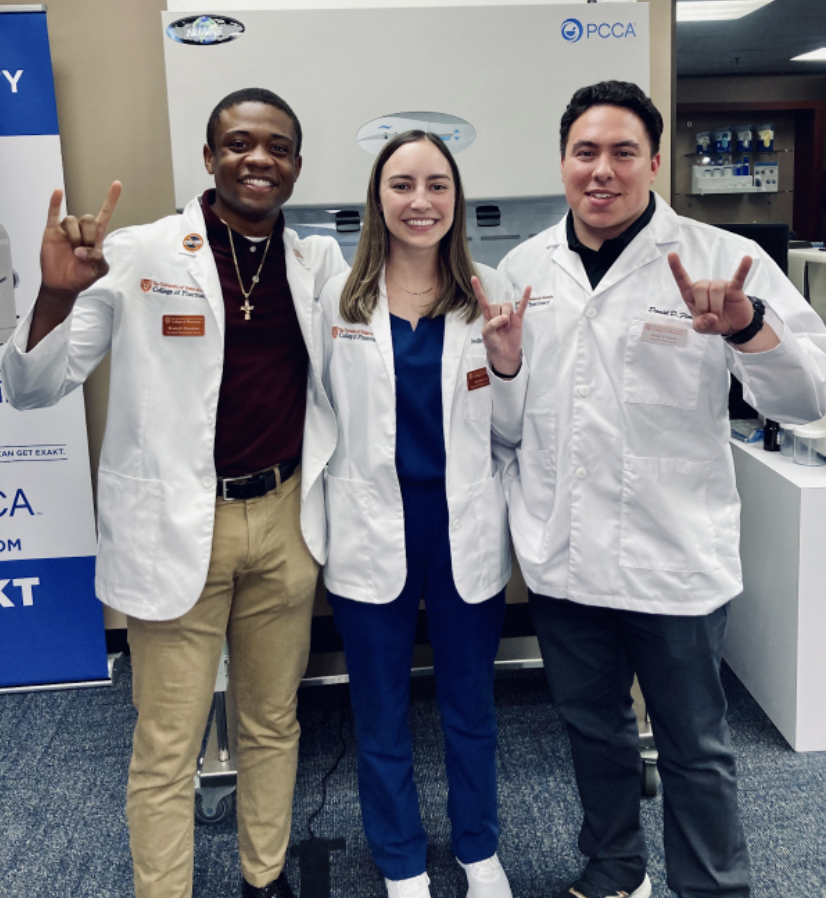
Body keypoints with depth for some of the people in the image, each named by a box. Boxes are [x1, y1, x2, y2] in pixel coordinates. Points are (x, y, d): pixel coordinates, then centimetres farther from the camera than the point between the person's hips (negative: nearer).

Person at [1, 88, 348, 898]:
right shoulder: (138, 256, -7)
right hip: (179, 529, -3)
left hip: (285, 520, 4)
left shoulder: (317, 262, 4)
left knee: (273, 724, 18)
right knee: (167, 747, 7)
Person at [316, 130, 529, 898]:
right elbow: (320, 417, 6)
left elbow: (509, 431, 3)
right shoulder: (338, 297, -2)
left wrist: (506, 361, -14)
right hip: (372, 534, 0)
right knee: (381, 718, 14)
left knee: (470, 708, 18)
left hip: (466, 531, 1)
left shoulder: (488, 295, -1)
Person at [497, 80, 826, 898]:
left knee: (694, 746, 12)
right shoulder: (522, 268, 4)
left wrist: (746, 327, -33)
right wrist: (512, 518, 10)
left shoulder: (721, 263, -8)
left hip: (674, 557, -4)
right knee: (592, 728, 21)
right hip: (561, 556, 4)